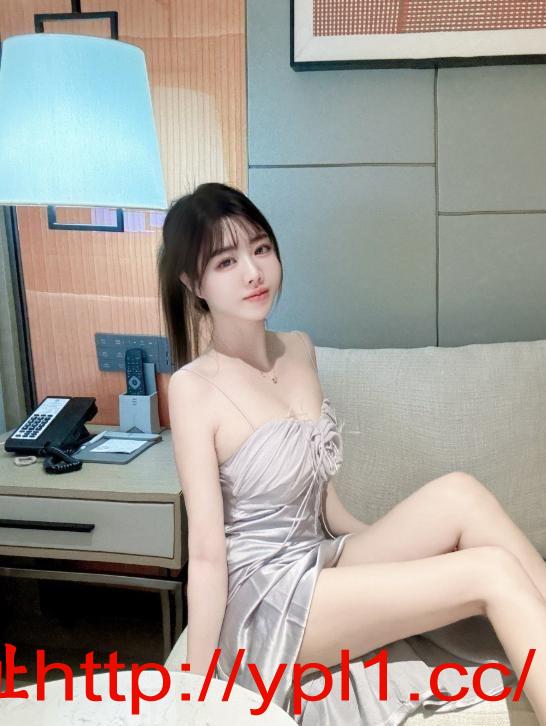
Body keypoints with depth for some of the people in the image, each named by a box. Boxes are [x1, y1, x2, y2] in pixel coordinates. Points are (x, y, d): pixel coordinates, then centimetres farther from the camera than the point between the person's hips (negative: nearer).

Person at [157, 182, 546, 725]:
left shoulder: (298, 350, 4)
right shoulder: (194, 386, -17)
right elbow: (207, 551, -16)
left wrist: (399, 541, 20)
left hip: (320, 566, 6)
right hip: (265, 603, -6)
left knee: (460, 493, -16)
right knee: (494, 573, -17)